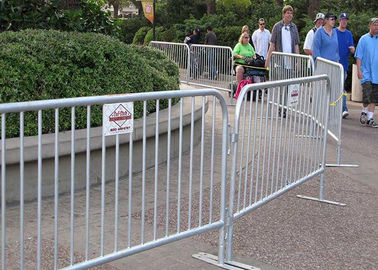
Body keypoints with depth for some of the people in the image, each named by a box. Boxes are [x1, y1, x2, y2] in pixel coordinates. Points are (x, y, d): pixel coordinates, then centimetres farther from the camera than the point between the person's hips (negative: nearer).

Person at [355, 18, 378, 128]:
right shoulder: (364, 39, 1)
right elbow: (359, 56, -1)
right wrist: (359, 70, -9)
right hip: (366, 72, -3)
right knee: (367, 96, -12)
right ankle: (364, 112, 13)